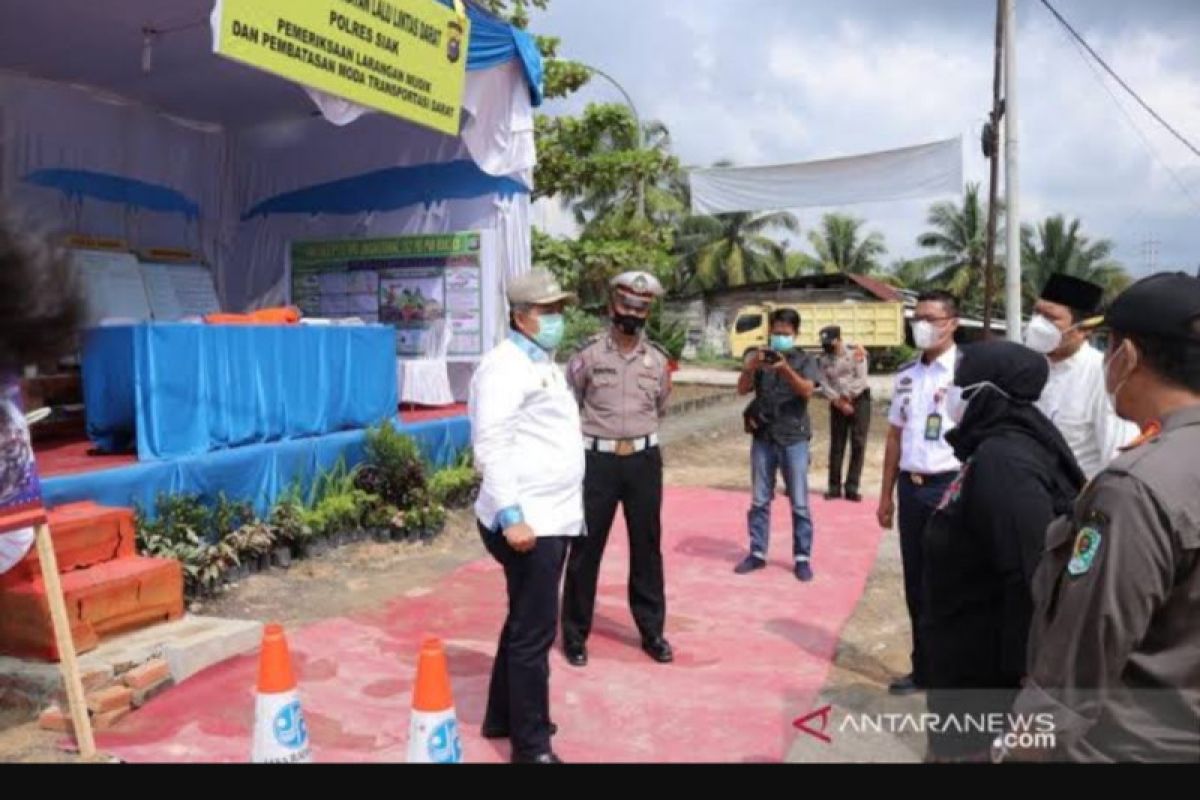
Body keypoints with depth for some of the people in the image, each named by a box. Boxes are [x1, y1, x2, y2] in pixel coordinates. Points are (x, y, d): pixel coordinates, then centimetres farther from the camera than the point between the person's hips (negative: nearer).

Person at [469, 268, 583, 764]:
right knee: (534, 632, -2)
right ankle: (531, 745, 11)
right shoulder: (506, 366, -14)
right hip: (527, 521, -10)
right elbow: (492, 447, -21)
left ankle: (503, 717, 34)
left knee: (524, 623, 19)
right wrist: (511, 516, -27)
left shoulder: (543, 364, 16)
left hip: (552, 517, 10)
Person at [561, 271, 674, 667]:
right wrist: (591, 433, 6)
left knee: (647, 546, 11)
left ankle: (652, 631, 25)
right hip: (598, 460, -3)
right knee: (586, 547, 4)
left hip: (644, 459, 3)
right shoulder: (589, 354, -6)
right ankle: (575, 633, 18)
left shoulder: (657, 359, 4)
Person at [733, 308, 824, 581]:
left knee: (799, 503, 3)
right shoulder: (760, 357, 6)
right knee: (760, 501, 8)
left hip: (794, 439, -2)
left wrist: (785, 369, -31)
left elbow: (807, 390, -15)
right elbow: (742, 389, -4)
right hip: (763, 437, 2)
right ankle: (757, 553, 17)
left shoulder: (805, 360, 2)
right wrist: (751, 367, -23)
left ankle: (803, 558, 11)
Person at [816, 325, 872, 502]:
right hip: (838, 404, 3)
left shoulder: (856, 353, -5)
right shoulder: (823, 360, 3)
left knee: (858, 444, -3)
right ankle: (834, 487, 11)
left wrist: (847, 396, -12)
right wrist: (838, 401, -14)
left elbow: (861, 379, -10)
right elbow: (825, 385, -3)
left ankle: (852, 488, 1)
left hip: (859, 400, -2)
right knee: (836, 445, 4)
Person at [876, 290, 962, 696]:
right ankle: (923, 669, 31)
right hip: (911, 487, 6)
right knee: (916, 584, 15)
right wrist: (886, 495, 14)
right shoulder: (906, 375, 9)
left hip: (950, 487, -6)